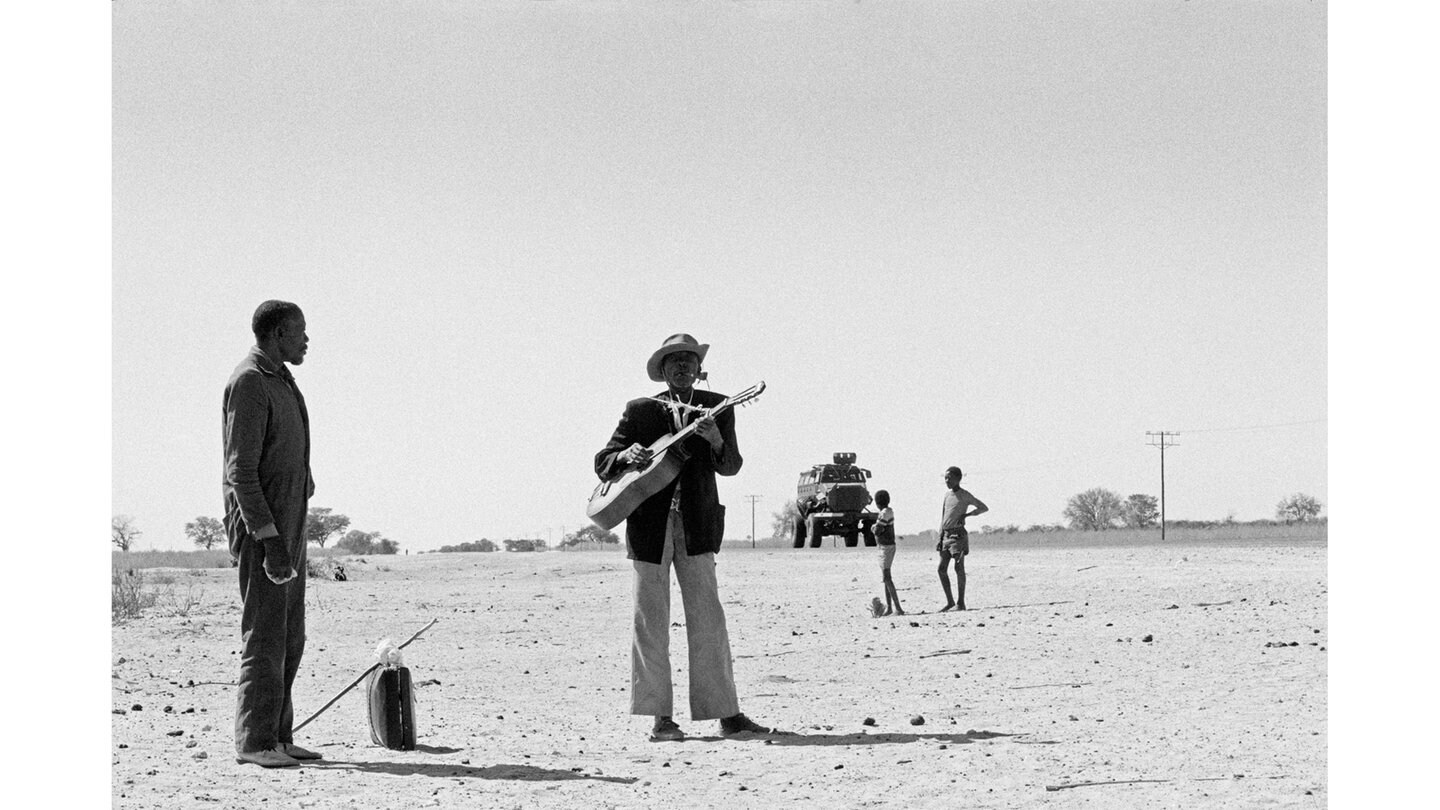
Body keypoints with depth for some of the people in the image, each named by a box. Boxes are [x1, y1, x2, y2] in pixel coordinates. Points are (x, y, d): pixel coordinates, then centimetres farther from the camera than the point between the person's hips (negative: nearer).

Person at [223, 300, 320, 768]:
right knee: (265, 636, -10)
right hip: (259, 525, -10)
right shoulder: (248, 383, -14)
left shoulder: (280, 382, 18)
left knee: (289, 639, 8)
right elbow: (241, 470, -19)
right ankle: (255, 742, -8)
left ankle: (277, 737, 11)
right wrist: (270, 539, -24)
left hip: (286, 527, 10)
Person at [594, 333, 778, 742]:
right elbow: (602, 462, 7)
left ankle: (727, 715, 0)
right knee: (651, 620, -1)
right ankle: (661, 717, 3)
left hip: (696, 525, 1)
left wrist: (714, 439, -23)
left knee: (707, 619, -2)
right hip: (649, 524, -1)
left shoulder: (717, 408, 8)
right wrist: (626, 456, -15)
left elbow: (730, 466, -3)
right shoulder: (640, 410, 6)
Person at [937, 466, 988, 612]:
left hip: (958, 535, -7)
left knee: (959, 568, -6)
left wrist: (966, 514, -11)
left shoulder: (965, 496, -3)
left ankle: (960, 603, -3)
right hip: (946, 535, 7)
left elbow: (984, 508, -2)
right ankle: (950, 601, 10)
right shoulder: (947, 495, 16)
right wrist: (940, 538, 12)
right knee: (942, 569, 2)